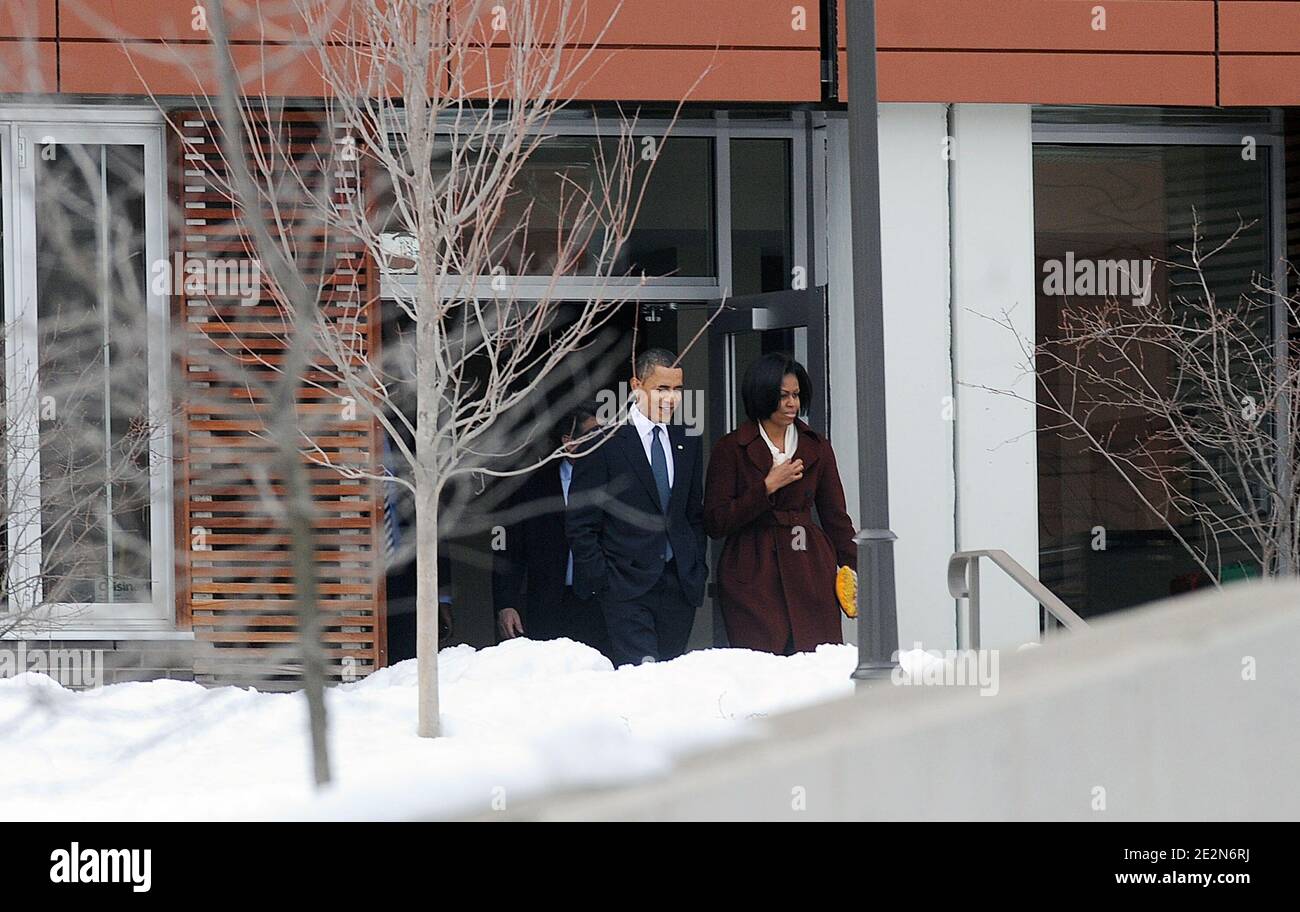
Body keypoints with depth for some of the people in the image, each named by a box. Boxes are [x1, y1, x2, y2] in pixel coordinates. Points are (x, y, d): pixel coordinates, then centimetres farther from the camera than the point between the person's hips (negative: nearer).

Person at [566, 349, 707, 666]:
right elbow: (581, 522, -4)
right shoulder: (604, 441, -4)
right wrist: (599, 580, -9)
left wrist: (697, 570, 11)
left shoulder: (687, 441, 13)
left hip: (680, 585, 5)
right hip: (626, 587, -5)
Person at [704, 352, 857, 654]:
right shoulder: (731, 449, 3)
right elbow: (715, 523, -3)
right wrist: (768, 487, -8)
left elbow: (836, 519, 16)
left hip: (810, 573, 3)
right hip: (752, 578, -3)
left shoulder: (816, 447, 13)